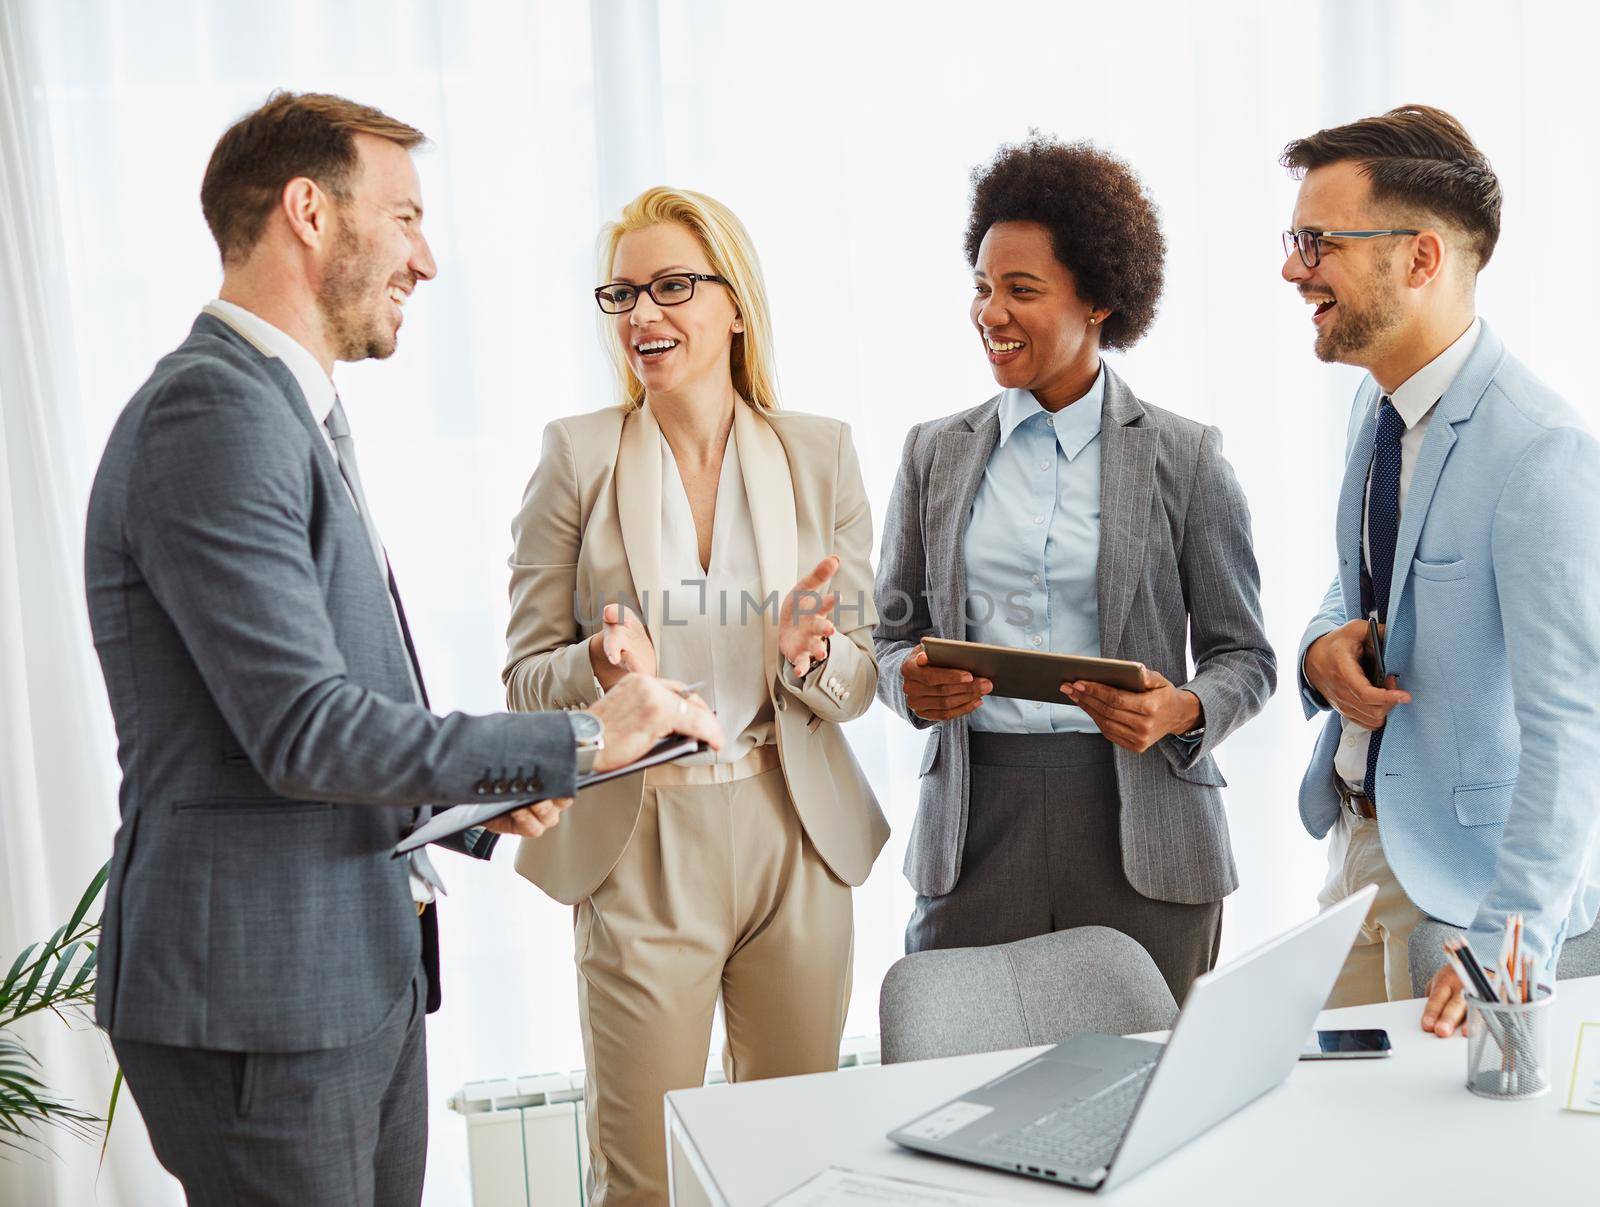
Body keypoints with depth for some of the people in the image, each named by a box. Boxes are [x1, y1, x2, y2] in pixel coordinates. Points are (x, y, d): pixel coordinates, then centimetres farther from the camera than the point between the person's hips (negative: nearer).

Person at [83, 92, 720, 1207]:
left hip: (363, 976, 10)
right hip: (261, 994, -9)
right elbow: (303, 730, -23)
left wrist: (478, 804, 6)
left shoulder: (292, 412, 16)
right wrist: (577, 742, -19)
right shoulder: (213, 414, -17)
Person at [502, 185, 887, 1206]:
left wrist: (810, 654, -18)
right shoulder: (577, 453, -1)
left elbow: (857, 684, 4)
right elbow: (526, 674, -1)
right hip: (639, 848, -2)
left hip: (795, 841, 2)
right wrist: (604, 665, -22)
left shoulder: (821, 452, 3)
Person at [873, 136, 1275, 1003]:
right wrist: (913, 684, -7)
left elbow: (1243, 655, 5)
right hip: (977, 818, 2)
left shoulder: (1185, 457, 2)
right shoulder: (935, 454, 10)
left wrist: (1181, 710, -15)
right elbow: (894, 631, 15)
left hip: (1139, 823, -1)